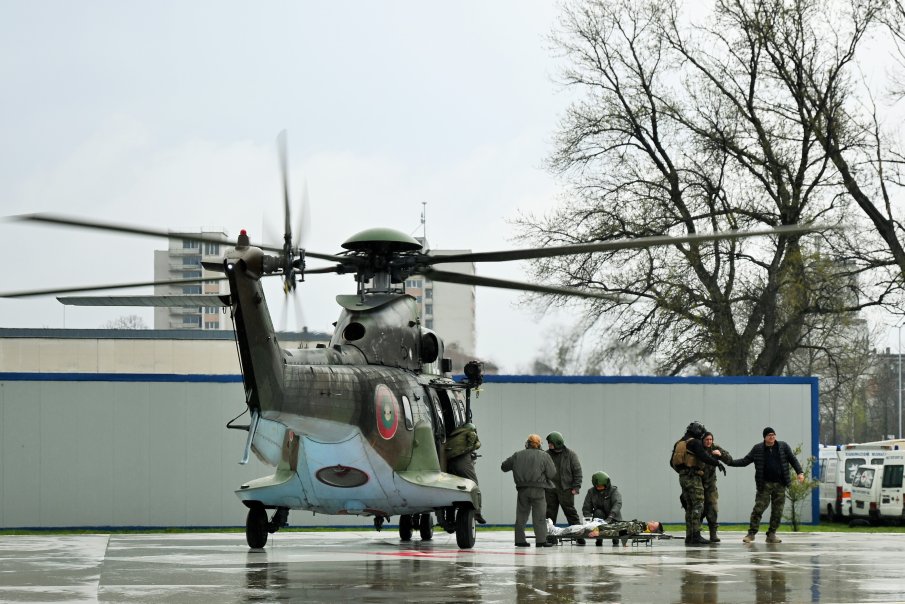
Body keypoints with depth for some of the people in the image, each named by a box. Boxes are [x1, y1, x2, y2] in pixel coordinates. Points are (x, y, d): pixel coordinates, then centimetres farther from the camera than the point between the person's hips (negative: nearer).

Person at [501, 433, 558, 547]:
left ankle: (520, 539, 10)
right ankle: (541, 540, -7)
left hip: (522, 490, 3)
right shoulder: (544, 456, -1)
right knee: (539, 516, -1)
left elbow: (504, 467, 15)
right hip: (538, 490, -3)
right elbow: (552, 474, -3)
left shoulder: (517, 455, 6)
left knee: (521, 515, 10)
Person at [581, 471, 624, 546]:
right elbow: (586, 509, -7)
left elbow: (617, 503, -31)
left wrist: (610, 517, -47)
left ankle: (615, 540, 12)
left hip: (613, 518, -2)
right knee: (598, 512, -32)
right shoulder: (591, 492, -5)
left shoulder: (613, 490, -14)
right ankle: (599, 540, -24)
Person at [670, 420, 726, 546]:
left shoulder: (679, 443, 16)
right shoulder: (694, 443, -9)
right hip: (693, 478, -9)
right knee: (698, 505, -10)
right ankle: (696, 536, -18)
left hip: (683, 478, 9)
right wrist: (718, 463, -11)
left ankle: (689, 536, 11)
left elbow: (672, 462, 22)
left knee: (690, 507, 12)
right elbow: (704, 457, -21)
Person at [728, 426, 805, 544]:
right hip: (764, 484, -2)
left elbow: (793, 460, 9)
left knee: (777, 511, 3)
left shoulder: (783, 447, 5)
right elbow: (745, 461, 5)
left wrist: (800, 472, -4)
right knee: (758, 508, -8)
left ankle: (771, 535, 11)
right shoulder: (757, 449, 3)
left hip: (780, 485, 2)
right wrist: (730, 462, -6)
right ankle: (751, 533, -5)